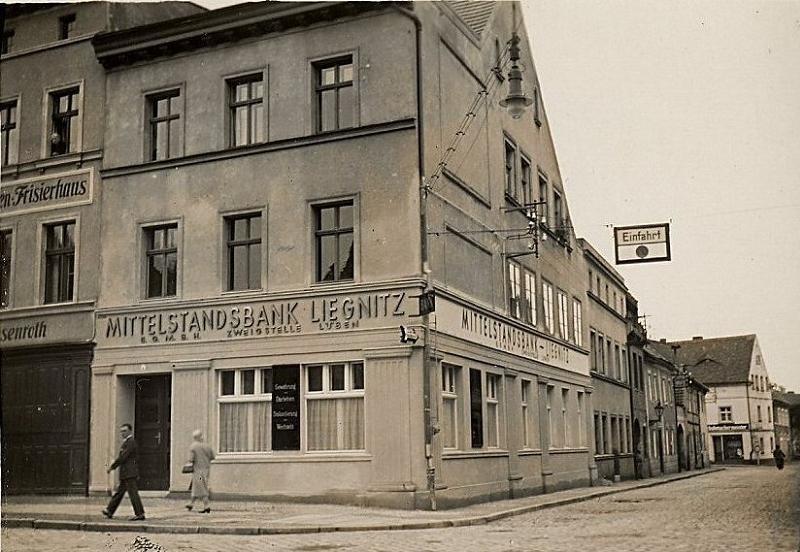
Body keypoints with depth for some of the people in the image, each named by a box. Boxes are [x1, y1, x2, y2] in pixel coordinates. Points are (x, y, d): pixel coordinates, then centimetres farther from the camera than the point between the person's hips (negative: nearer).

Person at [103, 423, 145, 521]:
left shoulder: (130, 442, -13)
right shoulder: (127, 442, 19)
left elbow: (122, 457, -17)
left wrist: (112, 467, -11)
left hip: (129, 473, -10)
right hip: (126, 473, 10)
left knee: (133, 493, -10)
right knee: (119, 492, 15)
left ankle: (140, 514, -9)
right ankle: (109, 511, 23)